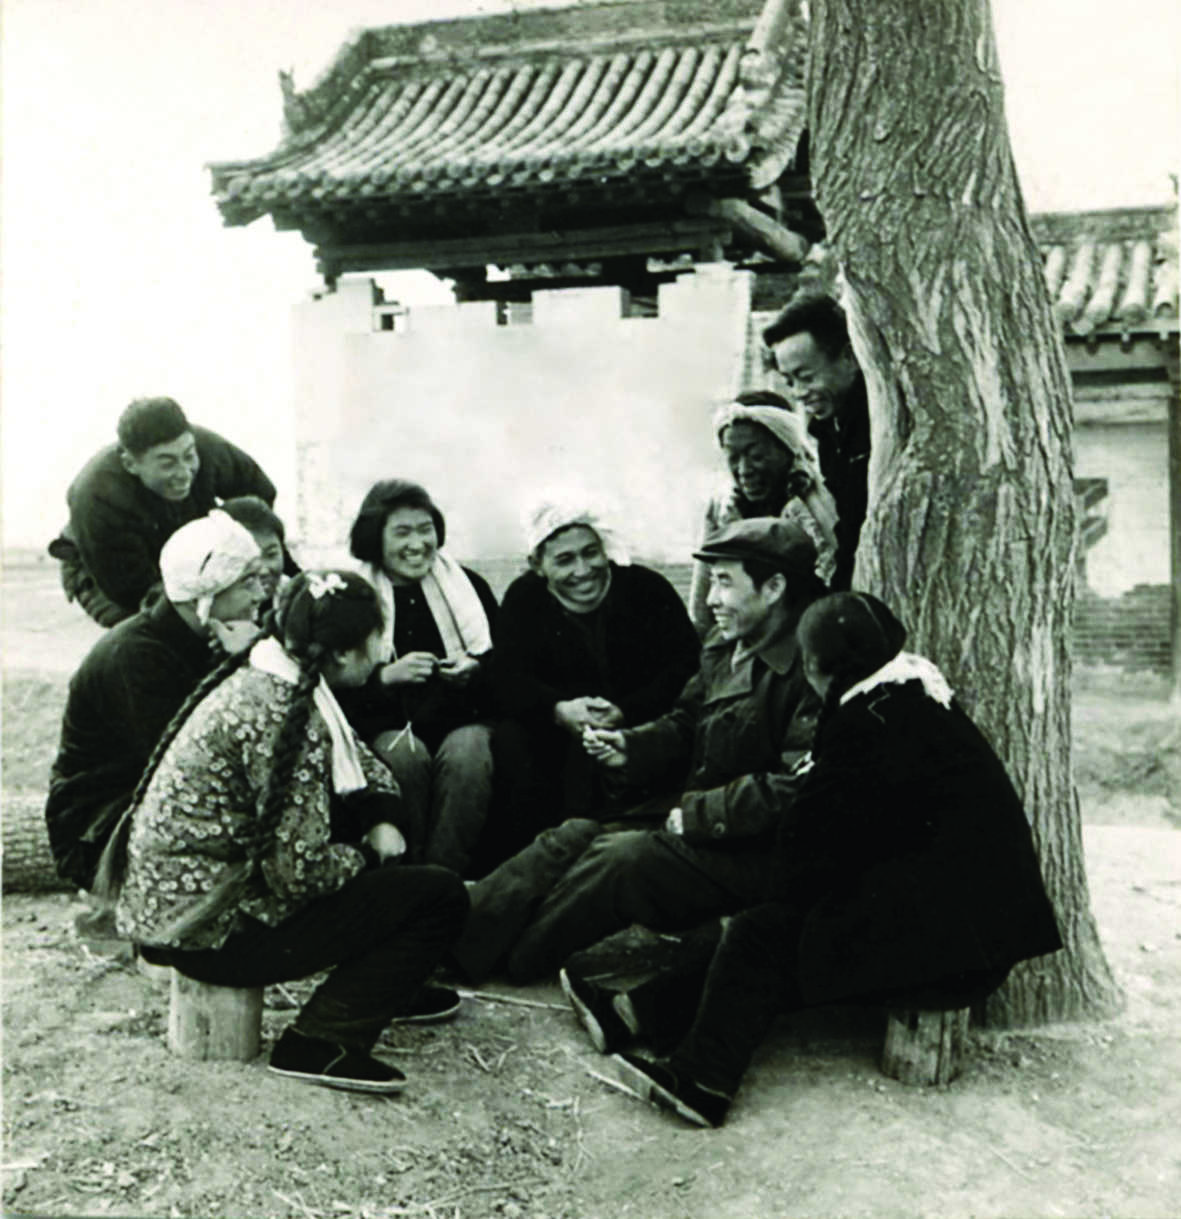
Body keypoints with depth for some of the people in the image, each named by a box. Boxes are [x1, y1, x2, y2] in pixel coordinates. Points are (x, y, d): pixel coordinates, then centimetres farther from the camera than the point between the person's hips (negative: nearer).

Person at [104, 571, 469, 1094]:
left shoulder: (255, 677, 6)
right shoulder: (287, 718, -23)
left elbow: (357, 759, 20)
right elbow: (300, 870, -24)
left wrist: (382, 819, 3)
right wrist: (368, 858, -5)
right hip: (206, 932, -10)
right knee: (441, 894, -7)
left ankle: (390, 985, 29)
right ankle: (320, 1042, -10)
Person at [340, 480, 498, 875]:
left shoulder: (468, 585, 13)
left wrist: (475, 669, -6)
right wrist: (387, 675, -16)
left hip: (461, 718, 1)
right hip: (389, 725, -1)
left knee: (466, 755, -32)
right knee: (406, 756, -34)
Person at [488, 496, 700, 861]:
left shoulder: (647, 588, -5)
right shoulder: (524, 598, 2)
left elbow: (686, 668, -13)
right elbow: (510, 681, -9)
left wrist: (626, 713, -28)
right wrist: (559, 710, -31)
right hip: (555, 731, 2)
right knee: (509, 741, -26)